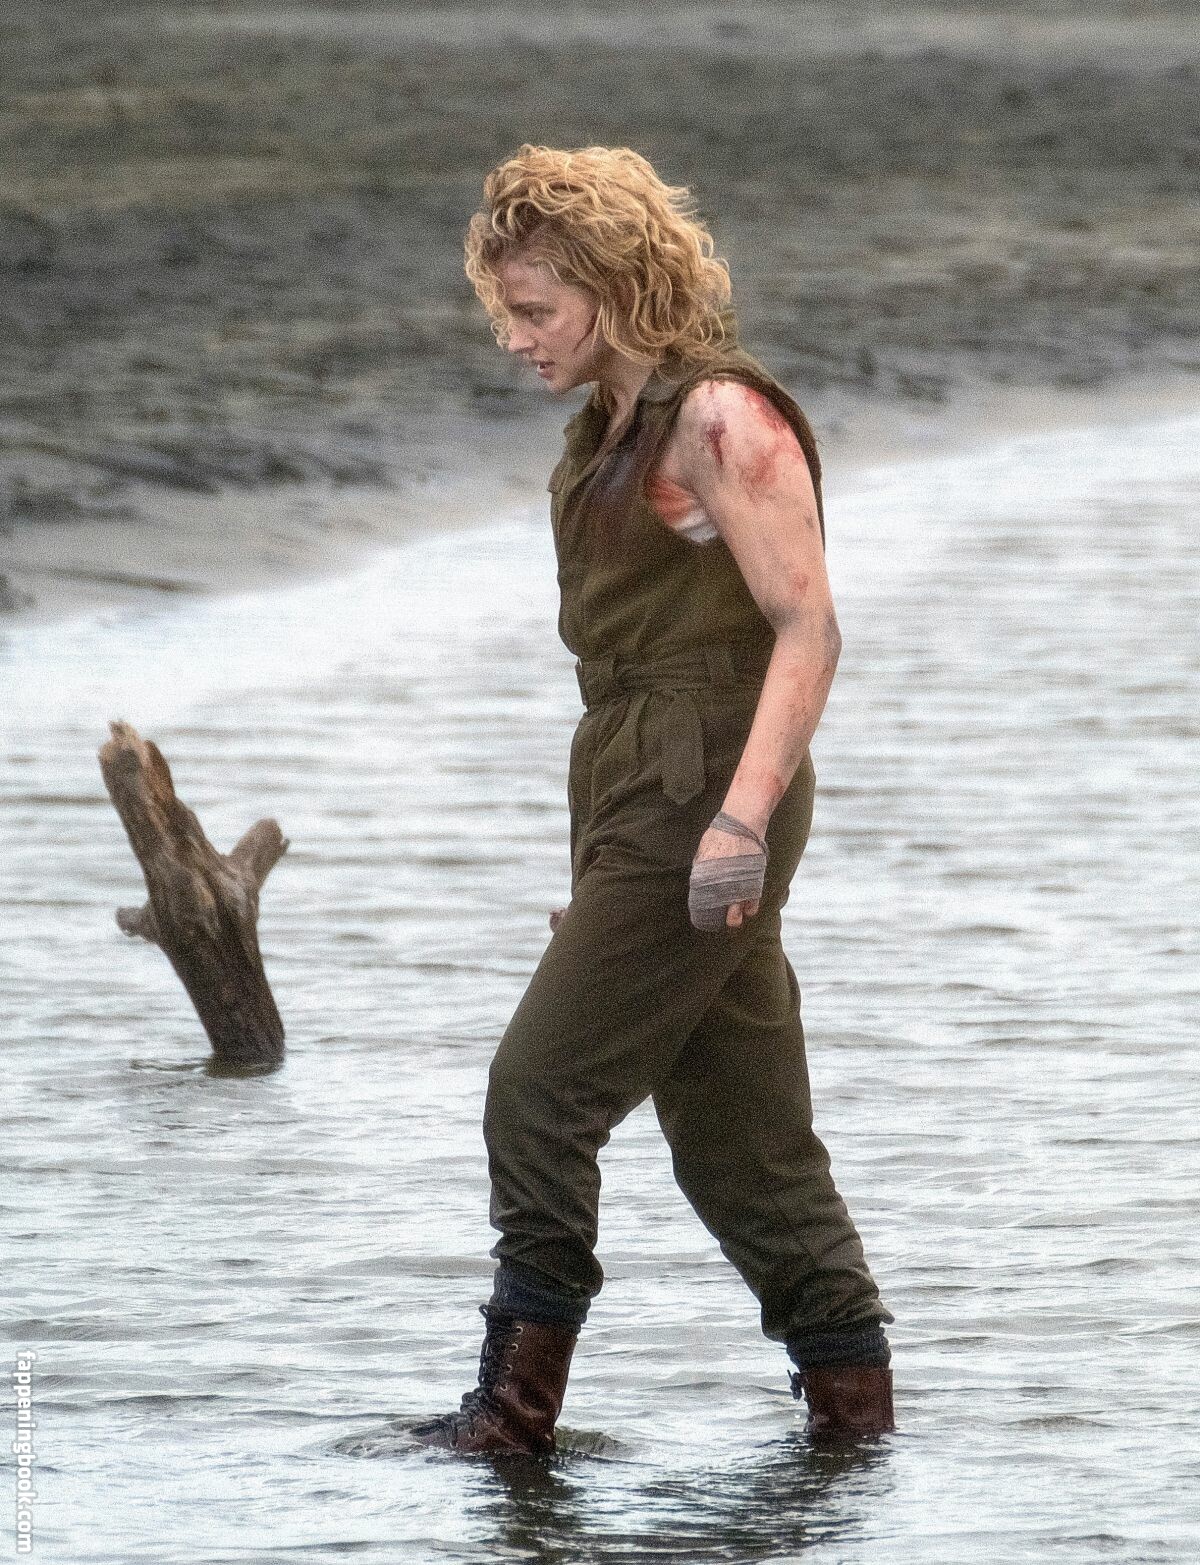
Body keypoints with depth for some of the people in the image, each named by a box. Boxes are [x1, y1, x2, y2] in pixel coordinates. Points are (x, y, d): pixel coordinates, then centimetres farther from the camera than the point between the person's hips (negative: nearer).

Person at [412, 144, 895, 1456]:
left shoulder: (721, 422, -13)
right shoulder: (611, 432, 15)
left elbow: (808, 628, -18)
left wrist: (743, 815, -28)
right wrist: (595, 871, 23)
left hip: (703, 787, -9)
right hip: (631, 791, 9)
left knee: (541, 1088, -9)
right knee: (735, 1126, 9)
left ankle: (518, 1397, -4)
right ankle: (852, 1393, 12)